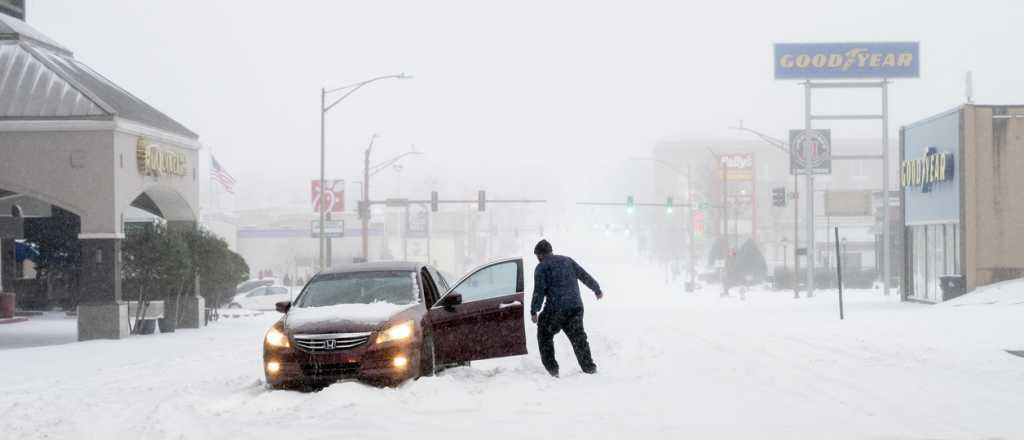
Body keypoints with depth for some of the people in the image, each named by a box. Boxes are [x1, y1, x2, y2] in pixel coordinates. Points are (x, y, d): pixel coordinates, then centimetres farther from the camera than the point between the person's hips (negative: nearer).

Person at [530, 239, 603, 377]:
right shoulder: (567, 260, 14)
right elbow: (585, 276, 17)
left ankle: (552, 368, 10)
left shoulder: (541, 267, -2)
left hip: (555, 309, -5)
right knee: (579, 338, 17)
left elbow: (539, 291, -9)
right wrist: (597, 290, 30)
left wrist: (534, 311, -3)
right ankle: (589, 367, 16)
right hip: (576, 307, 5)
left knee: (544, 336, 15)